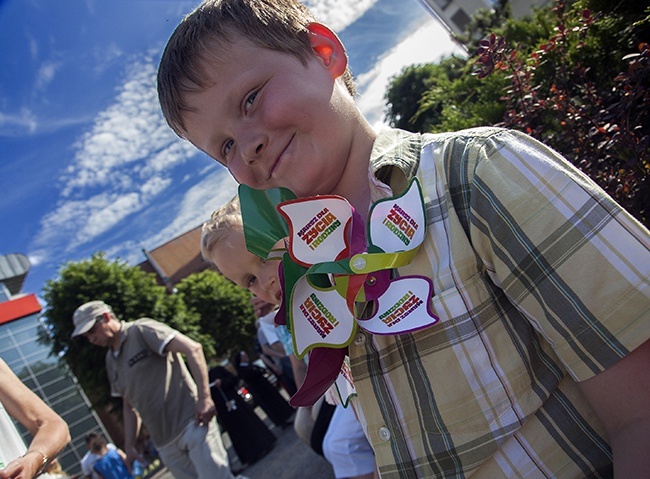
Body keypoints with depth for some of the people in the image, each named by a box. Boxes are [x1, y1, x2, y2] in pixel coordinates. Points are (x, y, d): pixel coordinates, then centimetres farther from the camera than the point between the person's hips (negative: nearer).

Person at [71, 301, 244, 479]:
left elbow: (193, 348, -17)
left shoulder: (141, 330, -6)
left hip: (191, 423, -7)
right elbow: (129, 405, 23)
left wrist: (204, 398, -22)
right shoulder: (111, 361, 17)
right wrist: (129, 446, 15)